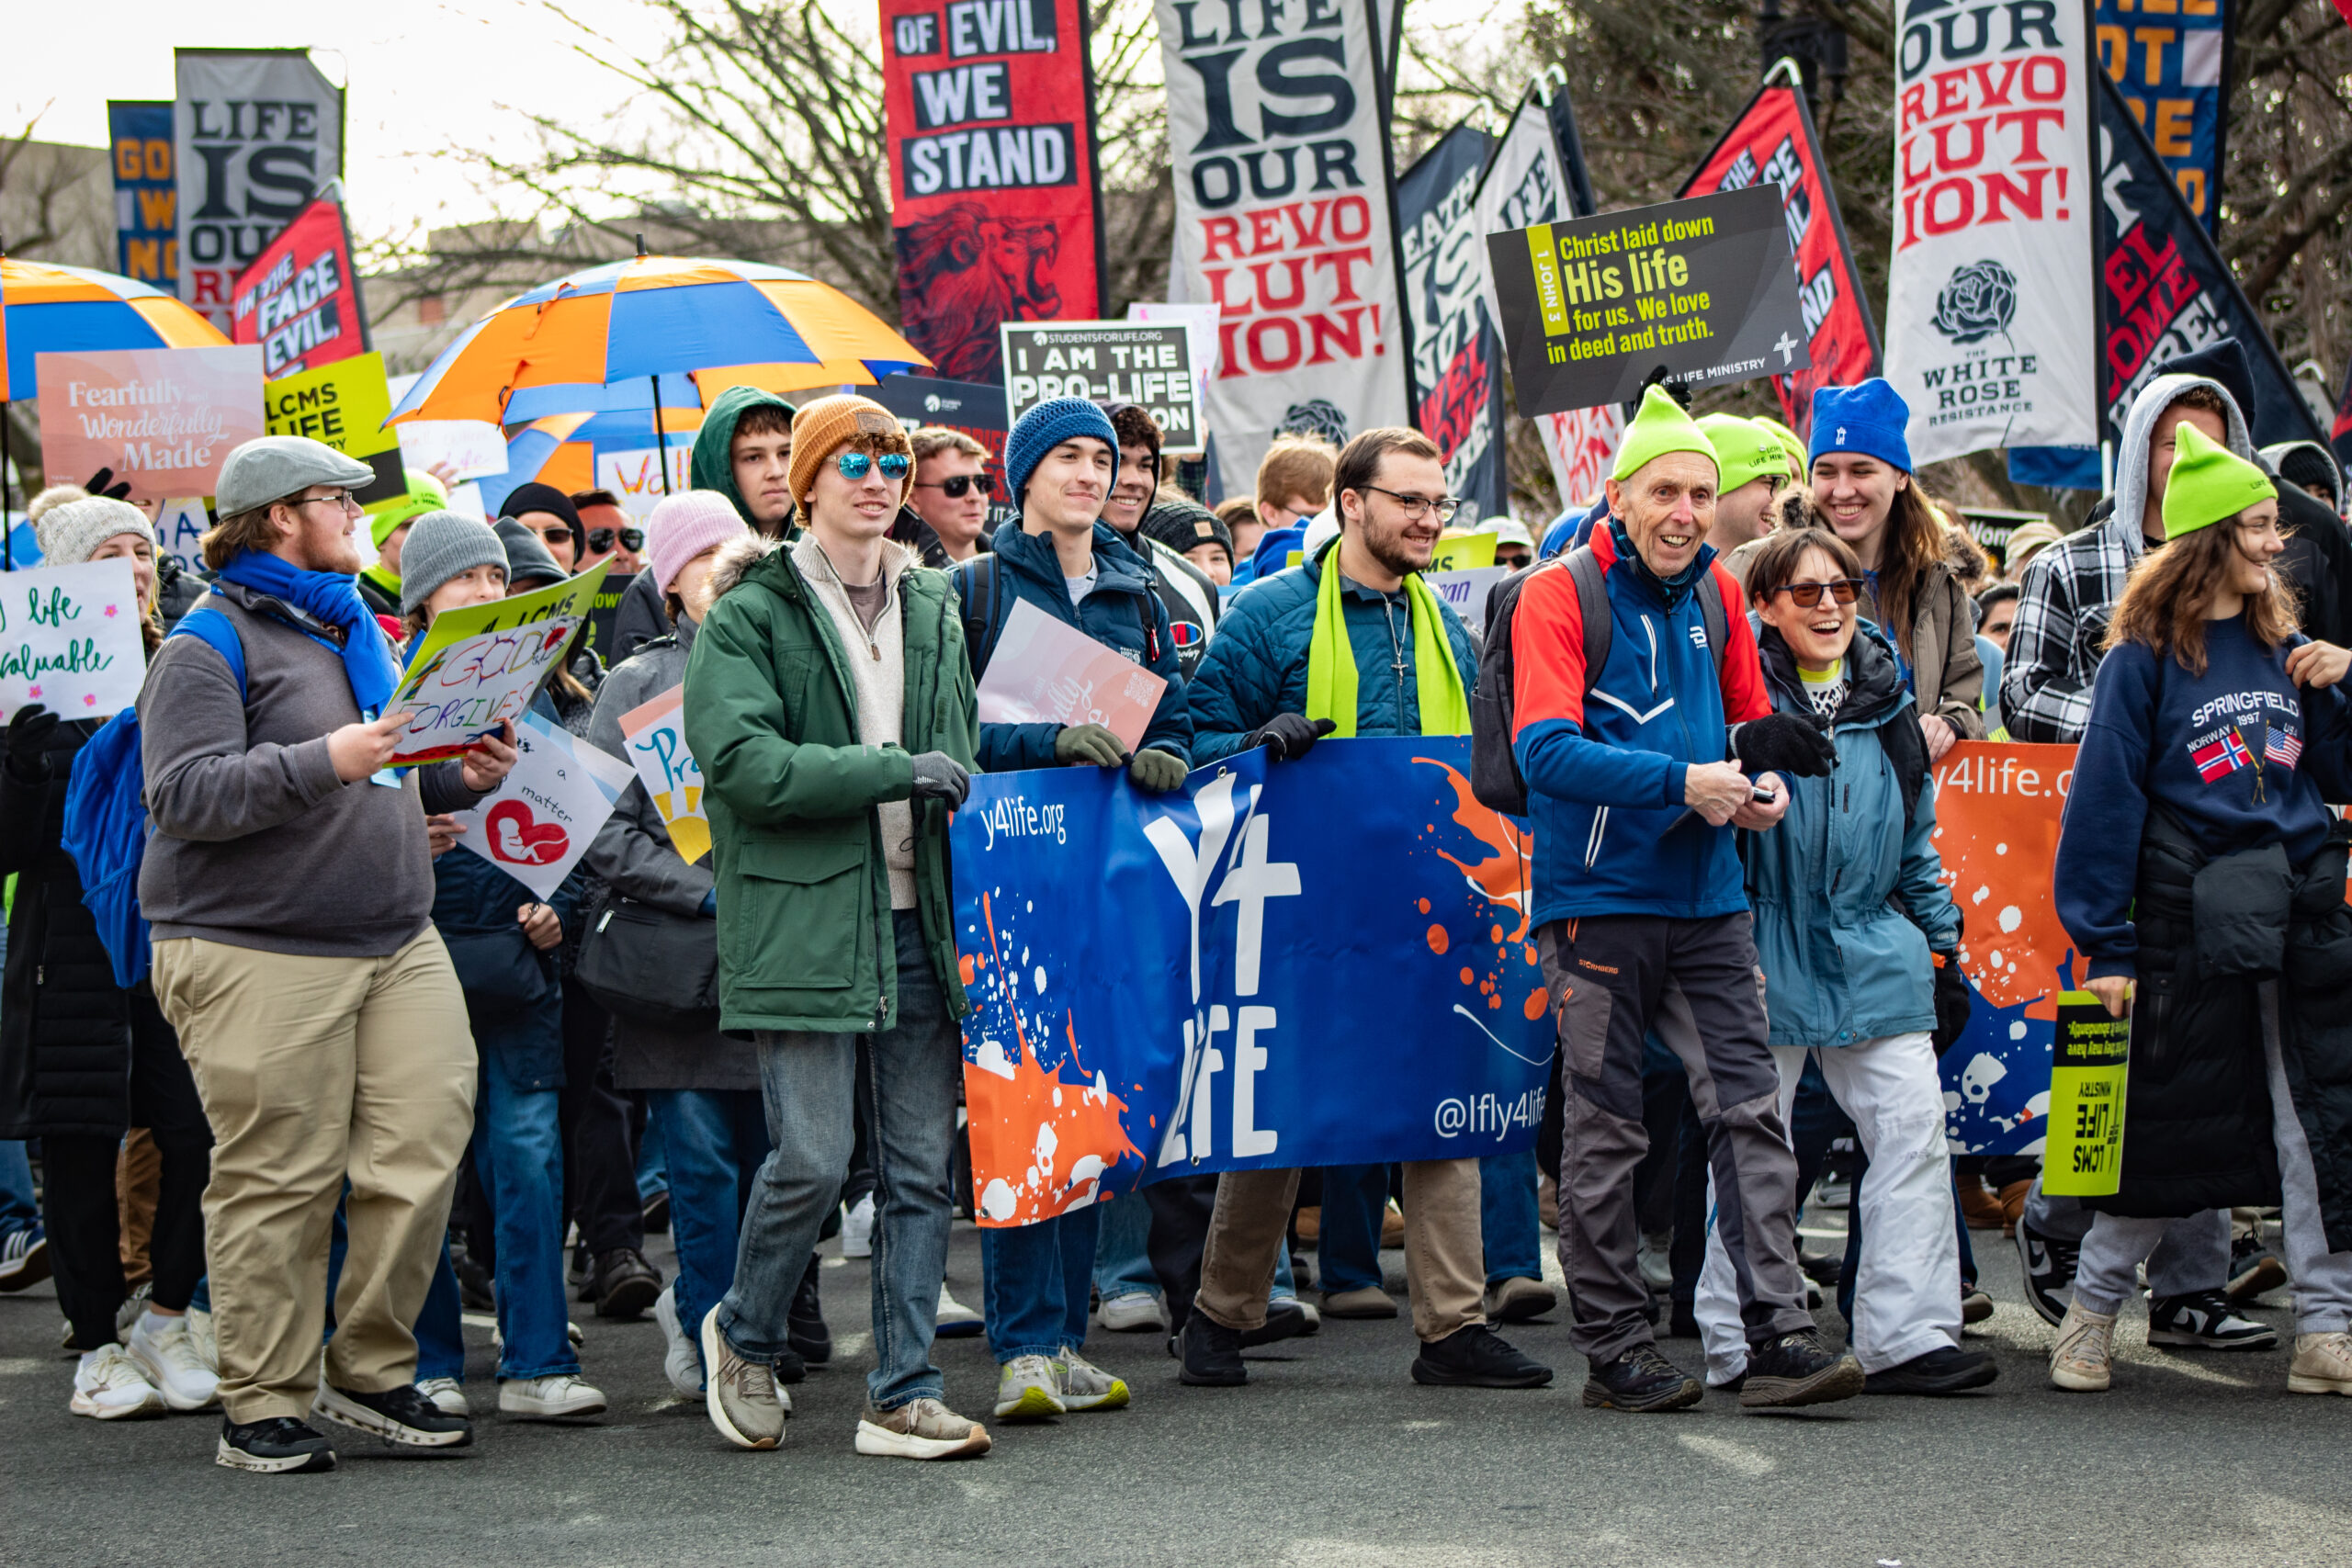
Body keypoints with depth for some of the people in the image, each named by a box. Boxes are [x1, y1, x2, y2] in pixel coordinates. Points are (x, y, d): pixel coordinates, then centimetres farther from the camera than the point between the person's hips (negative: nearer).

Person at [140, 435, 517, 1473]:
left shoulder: (354, 630, 21)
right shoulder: (208, 647, -5)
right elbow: (183, 795, -17)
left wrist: (463, 775, 10)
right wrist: (323, 762, -26)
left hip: (397, 940, 7)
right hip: (255, 952, -7)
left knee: (423, 1146, -2)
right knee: (277, 1181, -5)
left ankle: (373, 1370, 11)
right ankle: (263, 1405, 5)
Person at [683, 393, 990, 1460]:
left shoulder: (933, 610, 16)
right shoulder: (751, 615, -3)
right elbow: (741, 762, -15)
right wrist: (894, 771, -16)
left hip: (921, 925, 6)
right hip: (804, 921, -6)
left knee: (922, 1169, 5)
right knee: (812, 1159, -8)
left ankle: (903, 1398, 12)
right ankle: (744, 1336, 19)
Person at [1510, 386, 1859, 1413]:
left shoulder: (1717, 595, 11)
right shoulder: (1561, 597, -8)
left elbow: (1753, 722, 21)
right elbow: (1546, 750, -18)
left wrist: (1766, 781, -2)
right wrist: (1684, 782, -23)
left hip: (1709, 904, 5)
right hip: (1599, 898, -5)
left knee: (1749, 1110, -2)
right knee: (1605, 1130, 3)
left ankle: (1778, 1338, -1)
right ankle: (1614, 1349, 12)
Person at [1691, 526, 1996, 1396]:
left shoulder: (1885, 701, 11)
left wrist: (1941, 939, 17)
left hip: (1875, 951, 5)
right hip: (1766, 954, -5)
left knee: (1913, 1127, -4)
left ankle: (1907, 1333, 0)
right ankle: (1736, 1345, 11)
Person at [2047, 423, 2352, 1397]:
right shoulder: (2144, 658, -5)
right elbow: (2105, 799, -7)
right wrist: (2105, 945, -10)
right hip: (2194, 928, -5)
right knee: (2164, 1134, 2)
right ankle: (2093, 1309, 19)